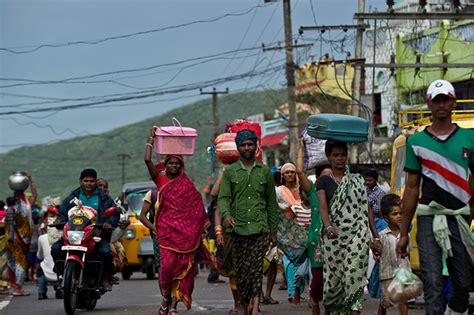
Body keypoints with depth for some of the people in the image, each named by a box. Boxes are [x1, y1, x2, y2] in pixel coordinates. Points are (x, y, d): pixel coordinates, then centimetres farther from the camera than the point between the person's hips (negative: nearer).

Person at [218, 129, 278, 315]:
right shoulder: (230, 172, 9)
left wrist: (273, 231, 12)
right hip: (238, 228, 1)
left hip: (260, 228, -1)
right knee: (240, 269, 4)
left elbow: (271, 203, 14)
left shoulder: (265, 172, 11)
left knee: (256, 265, -15)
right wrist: (226, 215, -22)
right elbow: (223, 197, -1)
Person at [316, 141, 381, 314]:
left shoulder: (357, 180, 15)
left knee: (354, 273, -14)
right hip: (334, 235, 0)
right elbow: (323, 206, -8)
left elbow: (366, 208, 14)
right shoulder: (323, 181, 8)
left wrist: (376, 236, 8)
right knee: (334, 277, 1)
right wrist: (328, 226, -27)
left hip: (357, 233, 0)